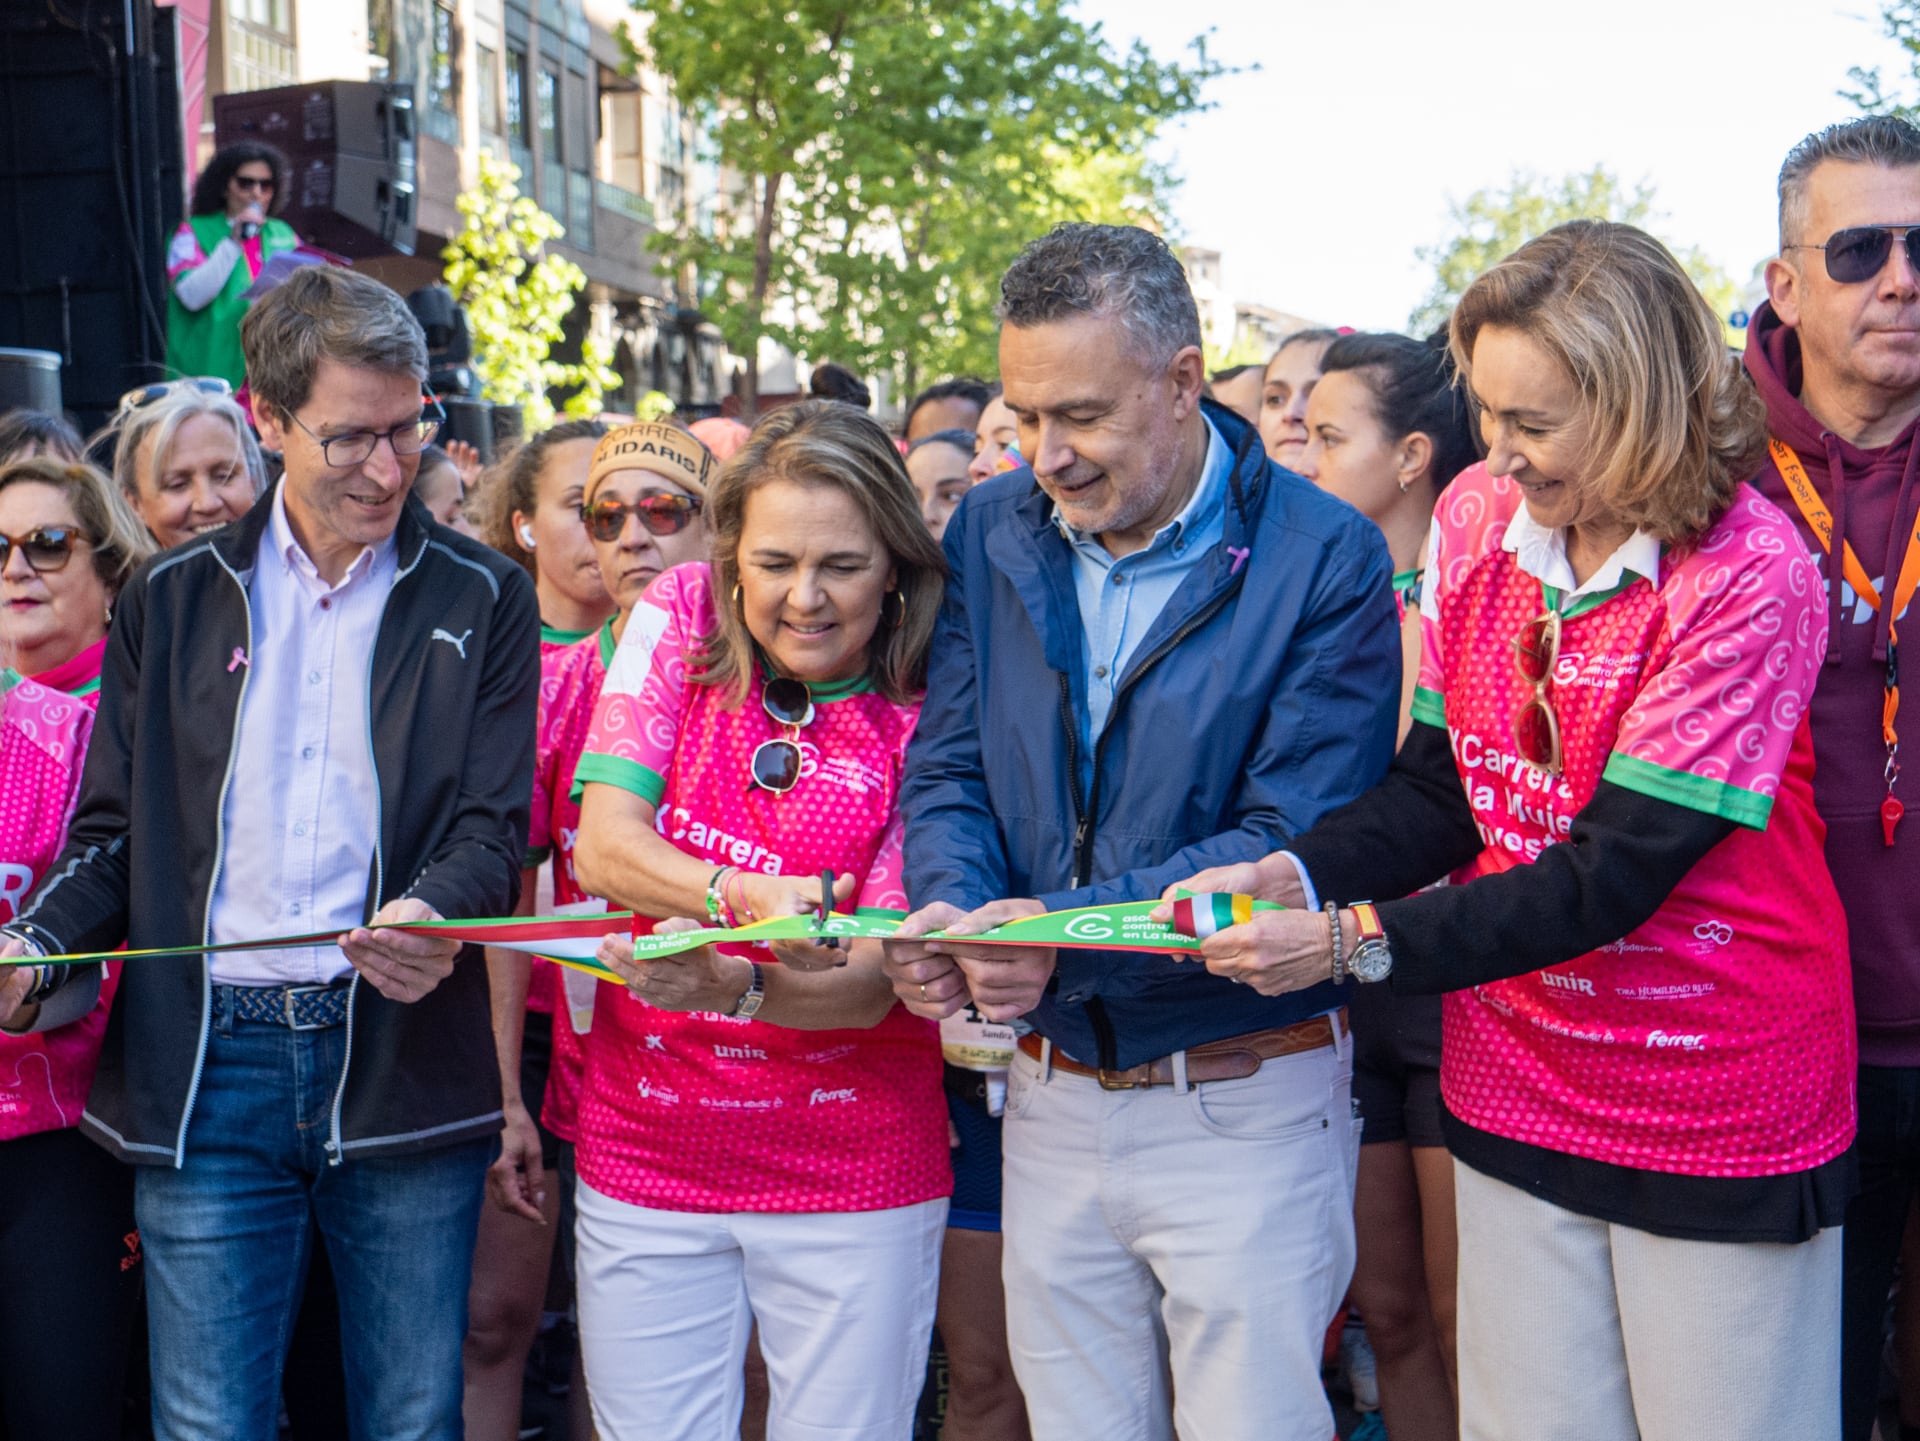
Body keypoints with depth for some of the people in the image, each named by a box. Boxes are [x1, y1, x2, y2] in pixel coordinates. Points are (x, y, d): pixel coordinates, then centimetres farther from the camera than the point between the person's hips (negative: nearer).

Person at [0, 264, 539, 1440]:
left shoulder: (482, 602, 6)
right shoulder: (174, 601, 11)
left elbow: (493, 824, -1)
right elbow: (117, 833, 12)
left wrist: (430, 914, -23)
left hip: (402, 1062, -1)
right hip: (205, 1071, 1)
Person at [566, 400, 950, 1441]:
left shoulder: (926, 714, -9)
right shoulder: (678, 620, -1)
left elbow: (876, 983, -13)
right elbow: (602, 847, -10)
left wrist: (733, 985, -32)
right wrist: (752, 897, -28)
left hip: (851, 1177, -2)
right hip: (645, 1154, 2)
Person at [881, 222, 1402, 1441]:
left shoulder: (1324, 559, -12)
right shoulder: (993, 533, 3)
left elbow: (1293, 844, -18)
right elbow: (947, 769, 4)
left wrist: (1070, 931, -29)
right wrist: (949, 905, -18)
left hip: (1244, 1103, -4)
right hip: (1055, 1098, 5)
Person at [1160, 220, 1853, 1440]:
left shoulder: (1749, 574, -18)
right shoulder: (1476, 518, 0)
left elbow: (1614, 872, -22)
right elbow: (1443, 789, 3)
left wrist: (1357, 944, -24)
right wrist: (1295, 877, -15)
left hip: (1722, 1116, -5)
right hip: (1515, 1095, 5)